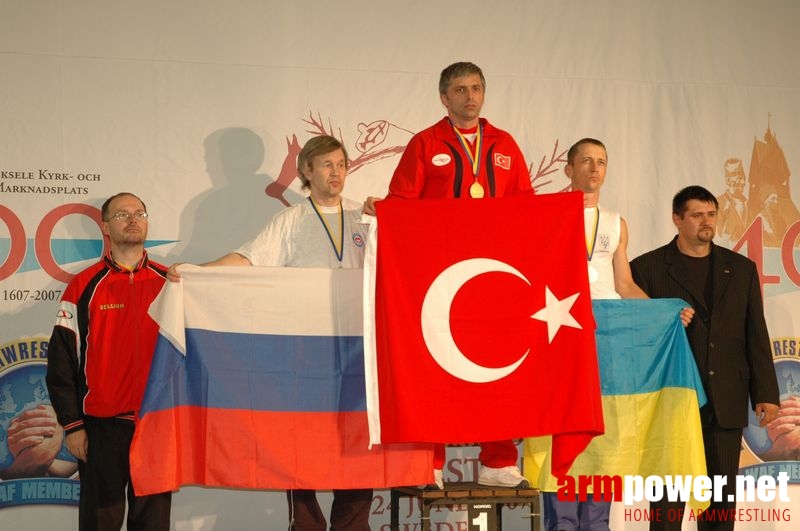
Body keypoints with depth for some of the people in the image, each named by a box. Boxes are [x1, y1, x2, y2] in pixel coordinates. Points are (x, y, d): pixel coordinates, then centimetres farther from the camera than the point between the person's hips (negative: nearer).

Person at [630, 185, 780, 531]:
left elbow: (756, 336, 9)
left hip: (726, 404, 3)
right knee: (668, 501, 1)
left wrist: (766, 393, 4)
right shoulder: (648, 268, 1)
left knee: (721, 497, 8)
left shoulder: (741, 268, 11)